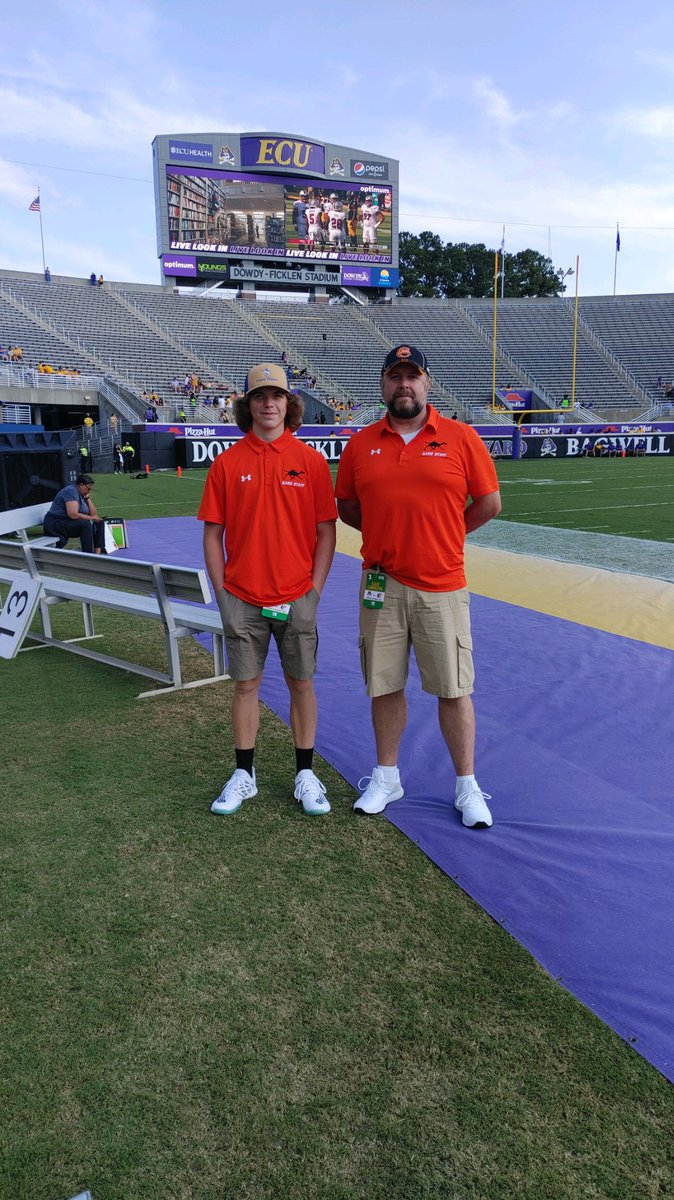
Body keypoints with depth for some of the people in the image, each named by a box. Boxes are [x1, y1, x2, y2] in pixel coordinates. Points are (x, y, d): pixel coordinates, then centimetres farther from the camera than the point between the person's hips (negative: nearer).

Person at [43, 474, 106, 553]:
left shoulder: (82, 494, 12)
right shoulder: (71, 491, -15)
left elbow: (93, 514, 9)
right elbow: (73, 515, -28)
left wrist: (88, 498, 0)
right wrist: (91, 518, -17)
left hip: (70, 524, 10)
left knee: (99, 523, 4)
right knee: (86, 524, -32)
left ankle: (98, 552, -10)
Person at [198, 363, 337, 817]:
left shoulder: (311, 460, 0)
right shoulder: (227, 463, 2)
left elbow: (326, 531, 1)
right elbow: (213, 532, 4)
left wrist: (315, 589, -4)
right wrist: (221, 592, 0)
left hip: (296, 597, 0)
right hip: (242, 597, 1)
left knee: (301, 683, 8)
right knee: (246, 684, 9)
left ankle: (305, 774, 22)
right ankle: (244, 774, 23)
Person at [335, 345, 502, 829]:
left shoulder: (462, 438, -2)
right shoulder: (361, 444, 5)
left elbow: (489, 503, 2)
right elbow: (347, 506, 14)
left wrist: (443, 536, 5)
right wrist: (390, 533, 5)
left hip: (442, 588, -2)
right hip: (381, 585, 2)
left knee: (453, 690, 4)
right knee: (385, 686, 11)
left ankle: (467, 787, 20)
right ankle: (387, 778, 29)